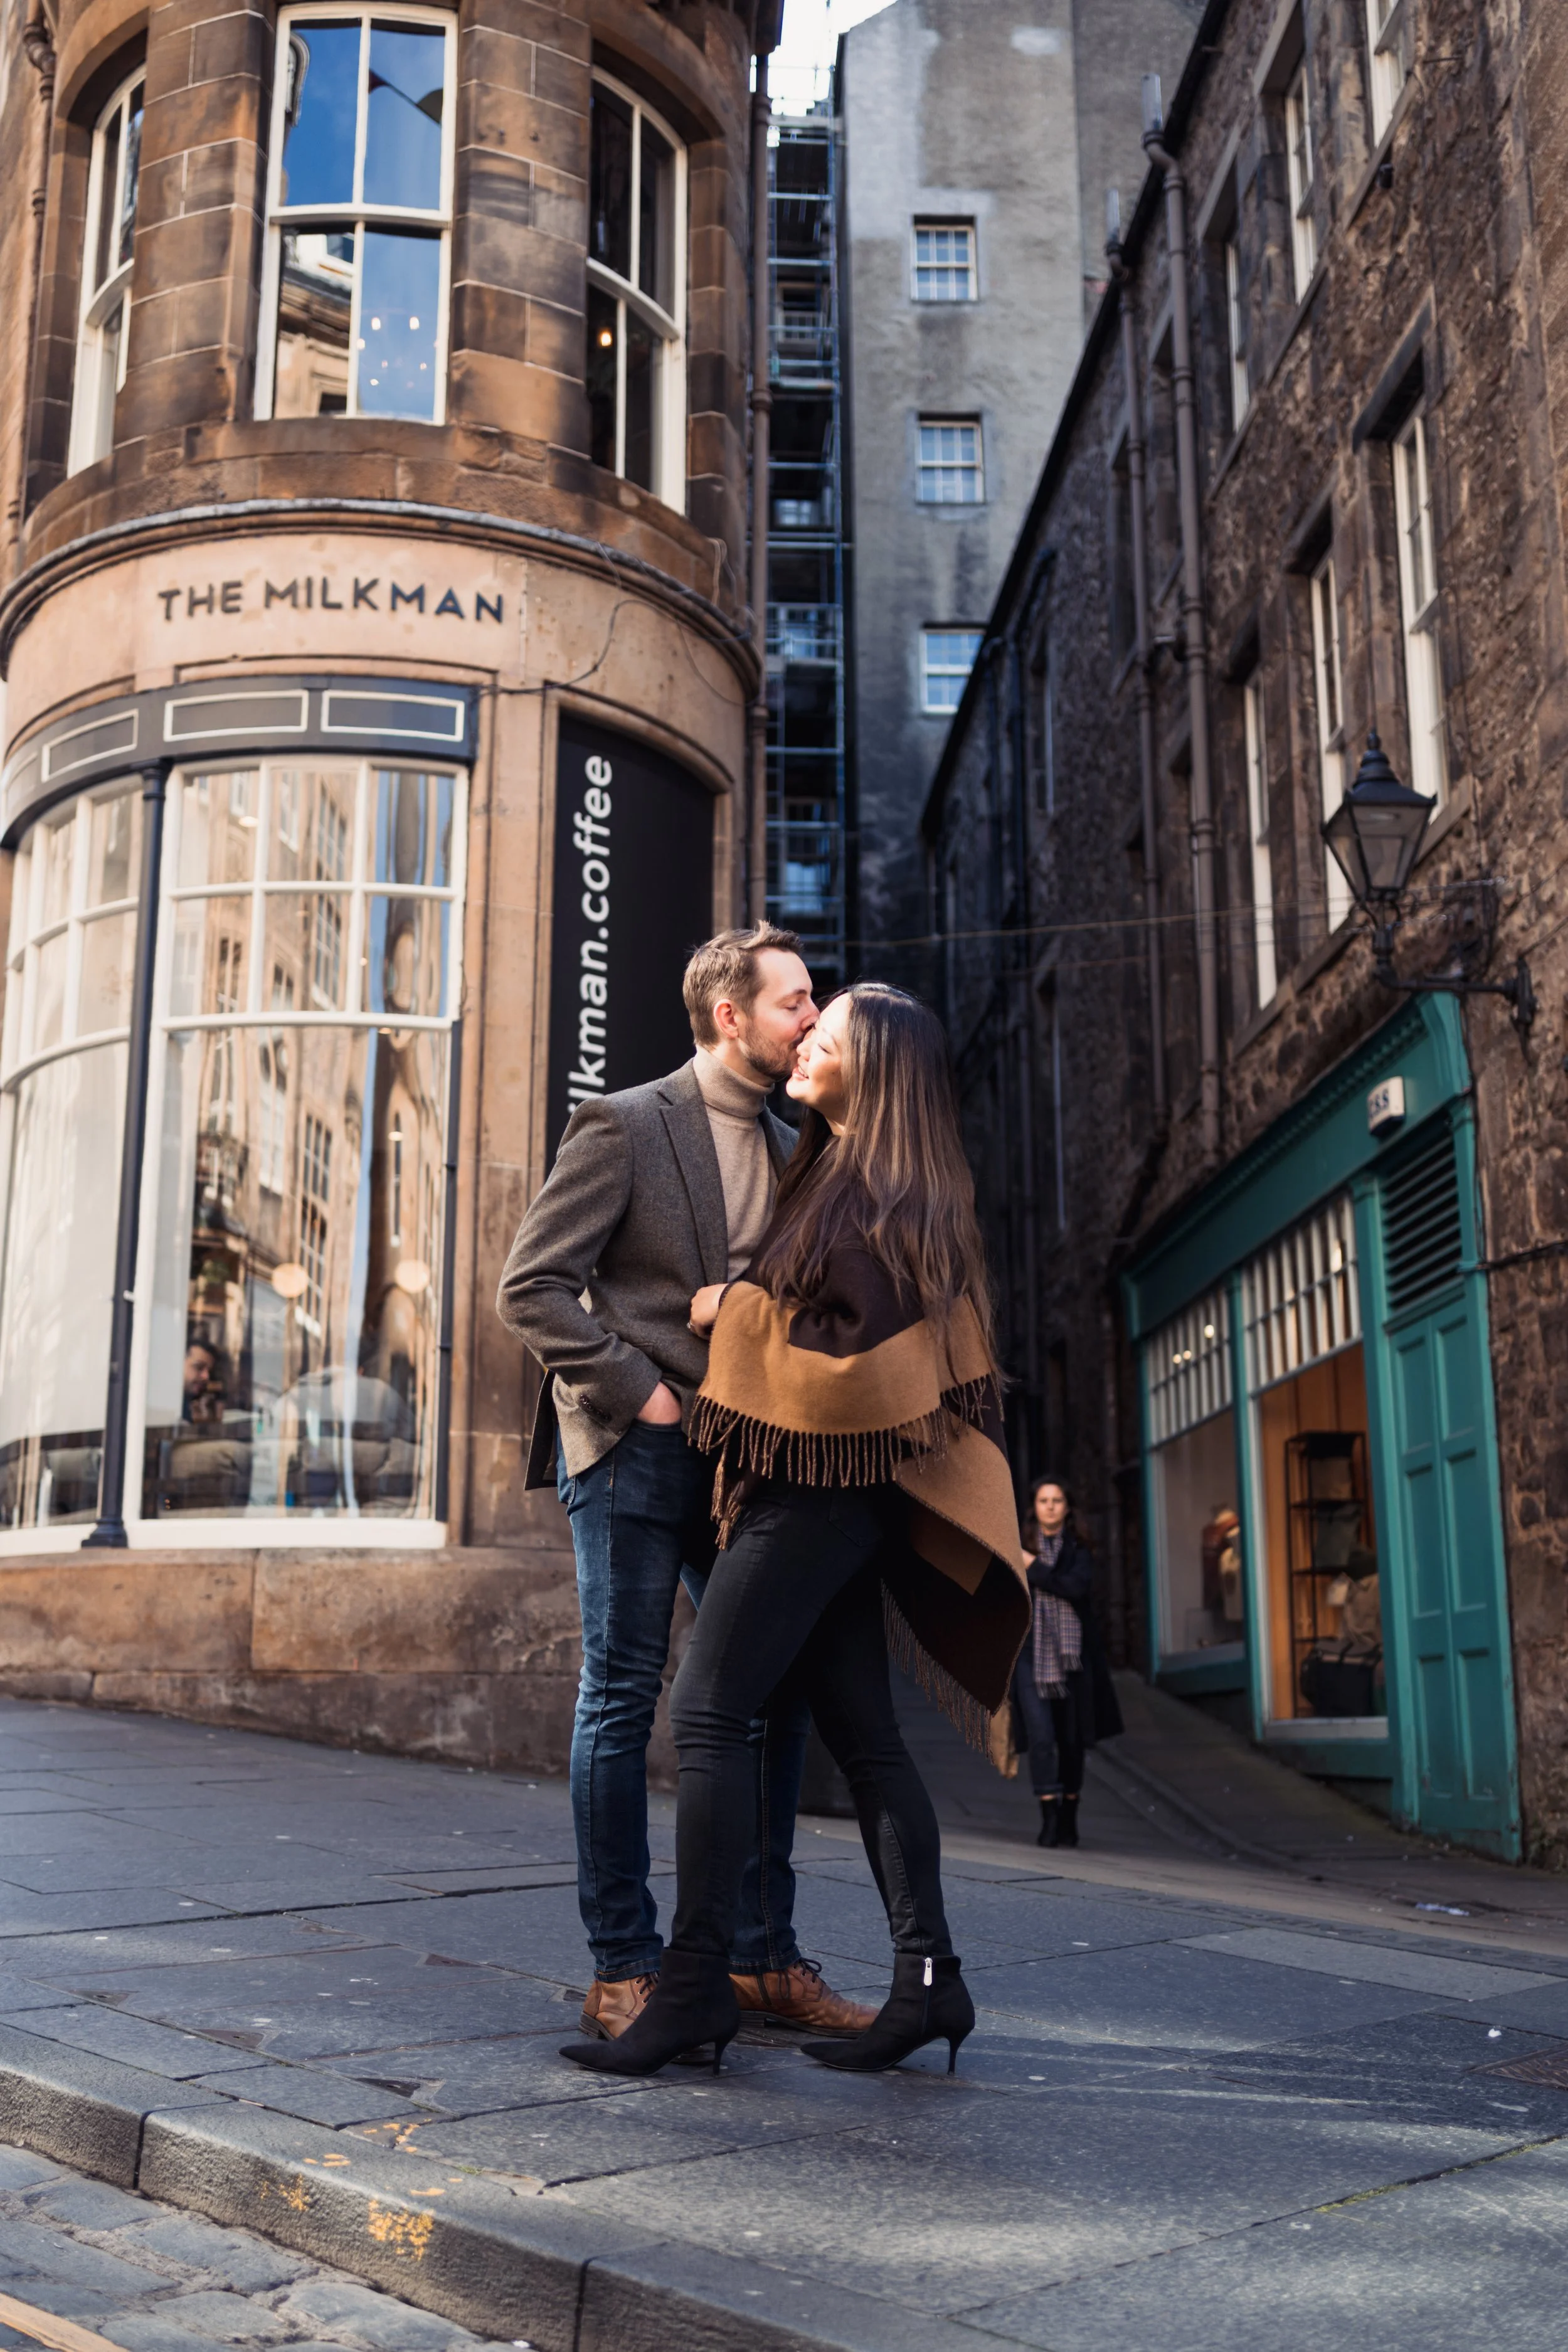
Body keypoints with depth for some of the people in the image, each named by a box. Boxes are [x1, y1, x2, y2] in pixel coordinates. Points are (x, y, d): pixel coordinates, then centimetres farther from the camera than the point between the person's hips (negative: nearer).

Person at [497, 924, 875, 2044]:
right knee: (623, 1699, -1)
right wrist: (637, 1389, -14)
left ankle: (764, 1957, 17)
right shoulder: (626, 1126, -6)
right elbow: (531, 1285, -10)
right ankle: (623, 1970, 9)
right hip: (632, 1450, -7)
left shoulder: (787, 1148, 14)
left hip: (742, 1456, 7)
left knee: (775, 1695, 6)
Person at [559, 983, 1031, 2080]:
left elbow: (868, 1342, -21)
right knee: (862, 1732, 9)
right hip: (840, 1494, 10)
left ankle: (697, 1983, -7)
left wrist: (737, 1313, -10)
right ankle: (928, 1975, 10)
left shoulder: (868, 1186, -13)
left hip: (821, 1487, -10)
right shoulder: (836, 1168, 16)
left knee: (707, 1711, -9)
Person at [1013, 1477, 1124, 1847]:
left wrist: (1034, 1569, -11)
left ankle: (1069, 1820, 19)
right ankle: (1049, 1818, -14)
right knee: (1041, 1735, -15)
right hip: (1031, 1655, -1)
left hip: (1072, 1654, 1)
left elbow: (1077, 1587, -14)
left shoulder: (1079, 1551, 6)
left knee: (1072, 1740, 7)